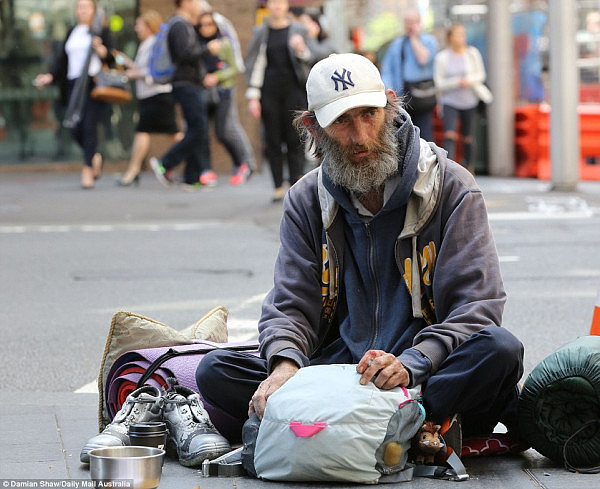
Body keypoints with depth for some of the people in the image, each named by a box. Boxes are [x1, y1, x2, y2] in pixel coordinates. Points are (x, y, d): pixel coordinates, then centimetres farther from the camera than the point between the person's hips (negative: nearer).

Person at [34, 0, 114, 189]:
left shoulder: (101, 31, 6)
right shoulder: (72, 32, 19)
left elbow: (111, 57, 0)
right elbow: (62, 58, 19)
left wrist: (102, 50, -20)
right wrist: (50, 76, 5)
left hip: (94, 83, -4)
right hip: (74, 84, 4)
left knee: (89, 126, -11)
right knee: (75, 129, -1)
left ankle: (87, 170, -9)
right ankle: (95, 157, 24)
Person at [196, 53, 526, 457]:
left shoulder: (452, 188, -2)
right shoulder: (306, 202, 9)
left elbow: (476, 306, -8)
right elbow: (290, 305, 5)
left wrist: (410, 364, -26)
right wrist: (285, 362, -21)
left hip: (428, 370, -3)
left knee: (500, 350, -34)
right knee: (215, 371, -21)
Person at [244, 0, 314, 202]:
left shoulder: (298, 30, 6)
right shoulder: (260, 32, 8)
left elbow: (308, 61, 5)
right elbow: (253, 64, 7)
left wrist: (301, 50, -17)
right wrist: (253, 97, 0)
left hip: (293, 88, -1)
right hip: (269, 91, 1)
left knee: (295, 138, -6)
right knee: (272, 140, 1)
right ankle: (278, 187, 6)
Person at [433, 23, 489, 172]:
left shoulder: (472, 53, 1)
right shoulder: (441, 57, -5)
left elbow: (481, 75, 5)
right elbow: (439, 84, -5)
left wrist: (469, 80, -16)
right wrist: (458, 82, -18)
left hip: (469, 101, 2)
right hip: (450, 102, -2)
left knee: (467, 137, 9)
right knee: (450, 135, -18)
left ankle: (468, 164, 30)